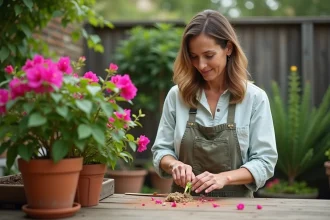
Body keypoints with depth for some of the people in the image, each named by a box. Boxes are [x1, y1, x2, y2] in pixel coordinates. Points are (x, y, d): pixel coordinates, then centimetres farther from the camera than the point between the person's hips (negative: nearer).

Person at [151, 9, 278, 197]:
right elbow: (161, 150, 7)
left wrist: (225, 177, -19)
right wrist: (175, 164, -14)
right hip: (185, 203, 2)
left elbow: (264, 162, -3)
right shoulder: (177, 95, 2)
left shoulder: (254, 98, -2)